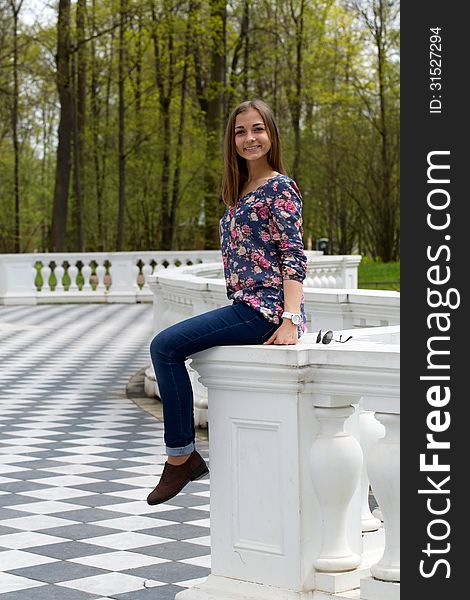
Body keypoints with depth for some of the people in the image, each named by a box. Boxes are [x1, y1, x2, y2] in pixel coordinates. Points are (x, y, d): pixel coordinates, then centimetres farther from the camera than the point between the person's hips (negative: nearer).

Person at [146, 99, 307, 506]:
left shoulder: (279, 188, -7)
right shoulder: (240, 193, 20)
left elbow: (294, 258, -14)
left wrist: (290, 320, -24)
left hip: (264, 308, -10)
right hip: (244, 307, 10)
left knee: (165, 346, -16)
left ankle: (182, 455, -8)